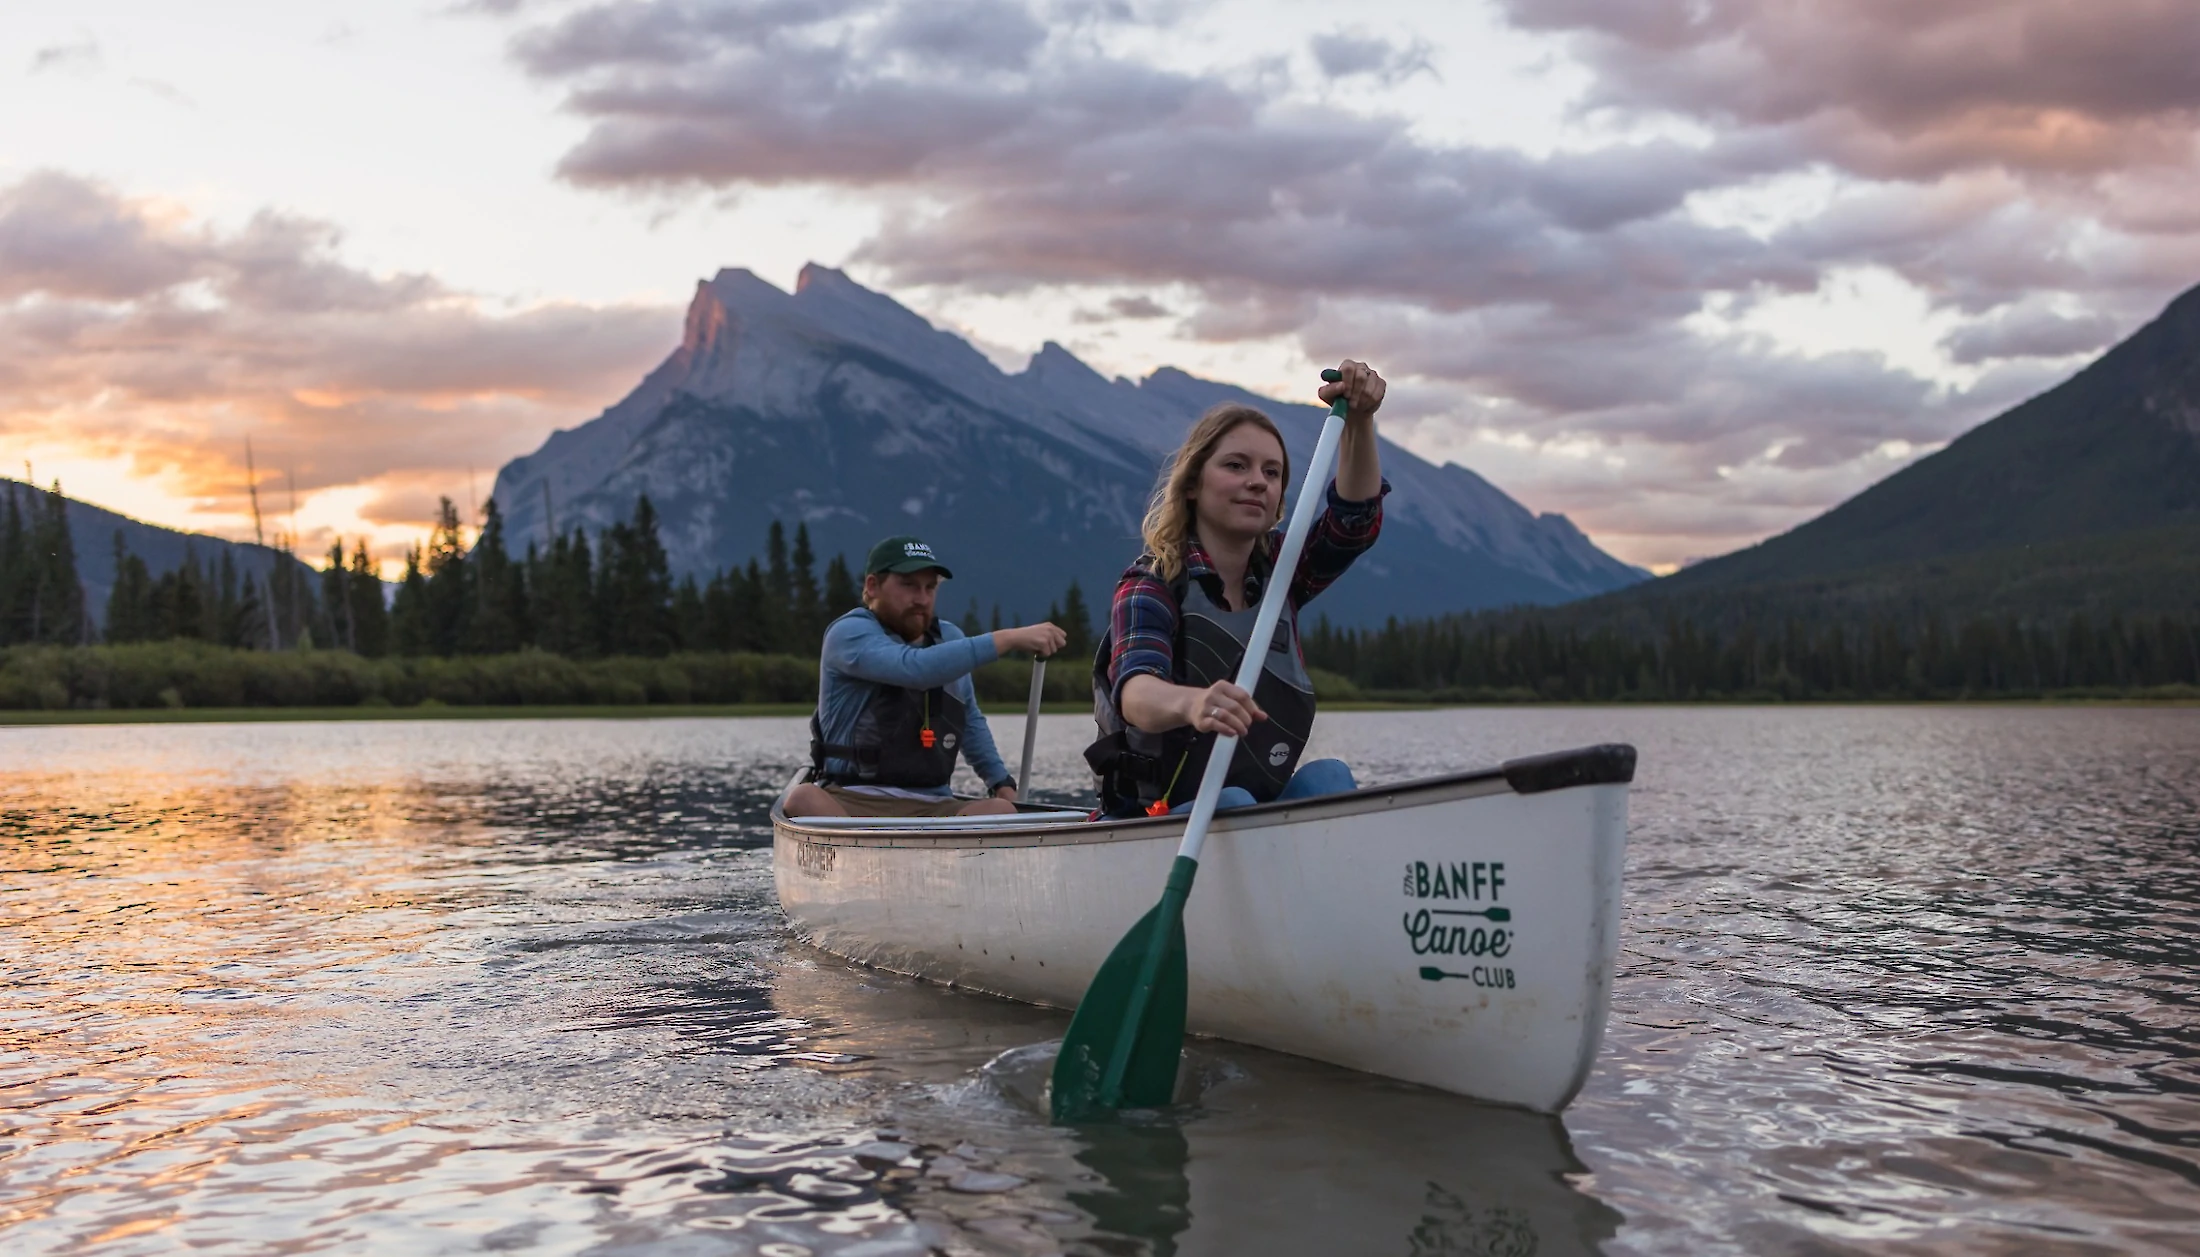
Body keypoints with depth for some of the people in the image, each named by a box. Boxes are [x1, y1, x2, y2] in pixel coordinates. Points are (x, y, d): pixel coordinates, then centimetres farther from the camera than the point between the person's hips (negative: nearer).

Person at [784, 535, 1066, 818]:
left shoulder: (949, 638, 17)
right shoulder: (849, 633, -6)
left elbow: (970, 722, 32)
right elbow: (916, 668, -26)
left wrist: (1001, 781, 18)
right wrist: (1009, 639, -26)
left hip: (931, 806, 5)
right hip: (850, 802, -5)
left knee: (1002, 811, -24)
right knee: (804, 800, -37)